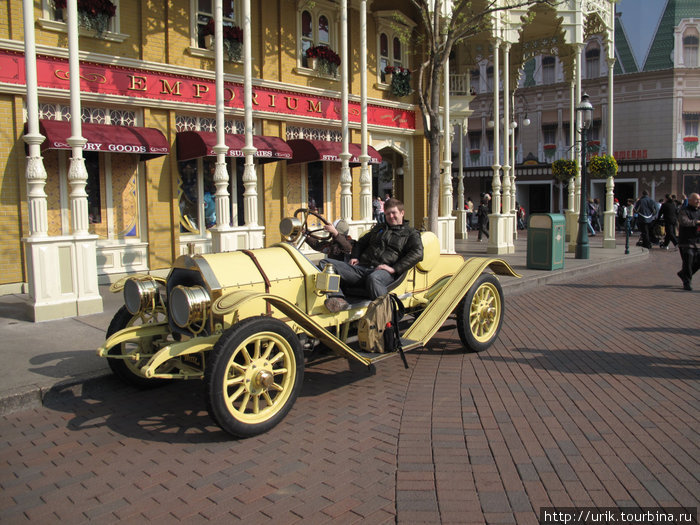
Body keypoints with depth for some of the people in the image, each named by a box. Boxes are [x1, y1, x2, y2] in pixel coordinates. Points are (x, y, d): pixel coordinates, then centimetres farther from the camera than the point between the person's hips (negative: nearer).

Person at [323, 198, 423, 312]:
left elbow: (417, 254, -2)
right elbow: (361, 242, 44)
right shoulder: (378, 228, 35)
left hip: (385, 272, -5)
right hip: (361, 267, 5)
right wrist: (354, 257, 19)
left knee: (373, 278, -44)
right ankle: (338, 299, -38)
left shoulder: (411, 233, 17)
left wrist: (394, 269, -14)